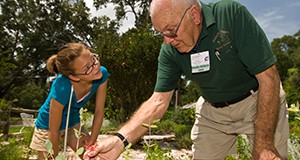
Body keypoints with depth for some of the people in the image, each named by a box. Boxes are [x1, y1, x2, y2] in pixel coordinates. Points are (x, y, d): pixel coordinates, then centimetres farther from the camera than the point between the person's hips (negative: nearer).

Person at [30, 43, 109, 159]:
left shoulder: (102, 73, -27)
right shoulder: (62, 88, -40)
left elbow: (99, 111, -14)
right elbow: (54, 131, -26)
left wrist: (92, 141, -8)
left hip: (73, 123, 4)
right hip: (48, 126, -4)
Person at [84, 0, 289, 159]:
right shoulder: (170, 51, -15)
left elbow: (268, 78, -24)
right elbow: (158, 101, -15)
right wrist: (120, 139, -30)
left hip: (259, 100, -2)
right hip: (214, 110, 3)